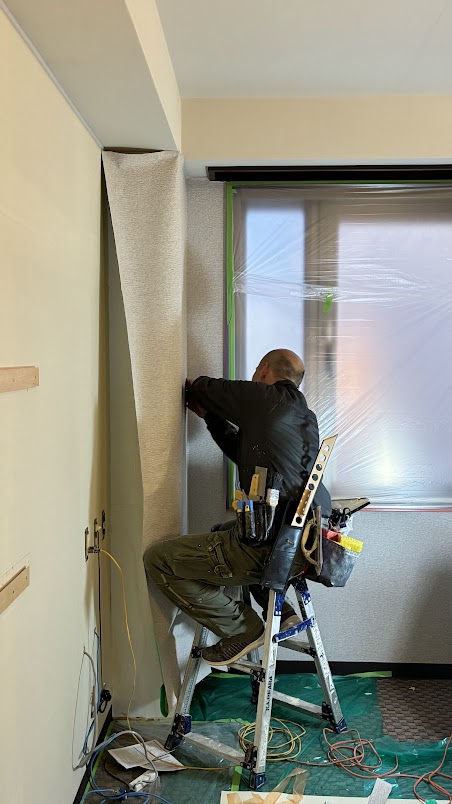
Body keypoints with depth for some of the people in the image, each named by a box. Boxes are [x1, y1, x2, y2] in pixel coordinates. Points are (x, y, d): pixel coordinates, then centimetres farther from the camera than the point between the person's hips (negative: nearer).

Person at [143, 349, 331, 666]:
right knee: (226, 535, 37)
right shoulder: (304, 416, 20)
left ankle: (243, 627, 4)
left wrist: (195, 386, 33)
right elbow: (244, 451, 31)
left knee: (159, 559, 1)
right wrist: (210, 416, 35)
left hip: (278, 546, -9)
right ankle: (279, 610, 25)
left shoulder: (265, 398, -3)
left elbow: (209, 389, 10)